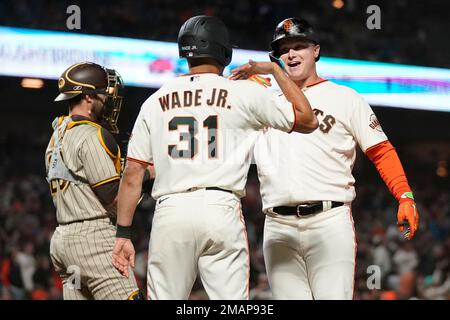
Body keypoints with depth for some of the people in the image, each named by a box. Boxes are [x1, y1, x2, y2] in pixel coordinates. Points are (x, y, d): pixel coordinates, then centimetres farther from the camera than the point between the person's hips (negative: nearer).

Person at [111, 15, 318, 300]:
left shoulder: (155, 102, 13)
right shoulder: (245, 93, 6)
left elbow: (132, 173, 9)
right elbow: (308, 121, 14)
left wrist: (123, 233, 11)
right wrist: (275, 69, 22)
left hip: (169, 212, 2)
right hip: (221, 209, -2)